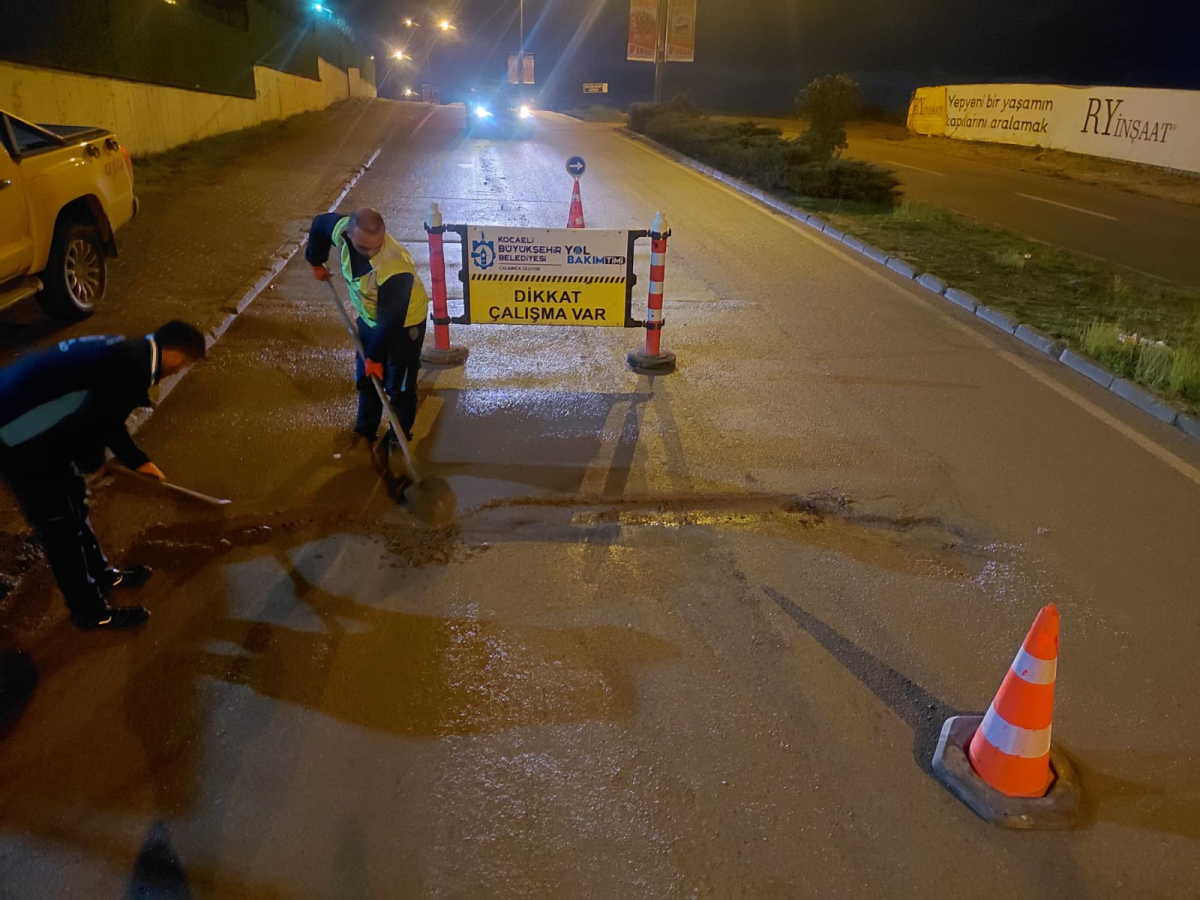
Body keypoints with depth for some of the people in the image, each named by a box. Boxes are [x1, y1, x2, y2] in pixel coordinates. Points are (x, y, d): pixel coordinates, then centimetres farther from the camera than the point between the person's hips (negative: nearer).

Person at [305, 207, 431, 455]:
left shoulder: (395, 270, -42)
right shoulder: (342, 228, -24)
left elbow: (391, 321, -31)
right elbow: (320, 223, 2)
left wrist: (376, 356, -21)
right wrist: (317, 262, 14)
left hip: (404, 322, -7)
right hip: (370, 316, 7)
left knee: (399, 386, 4)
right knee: (366, 378, 18)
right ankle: (365, 431, 37)